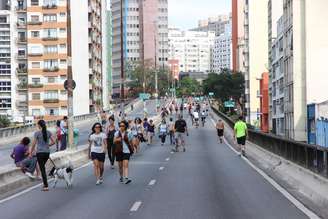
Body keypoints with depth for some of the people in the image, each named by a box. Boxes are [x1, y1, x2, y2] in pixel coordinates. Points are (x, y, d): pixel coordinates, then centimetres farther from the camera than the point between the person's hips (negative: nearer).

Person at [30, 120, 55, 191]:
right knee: (43, 167, 23)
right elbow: (53, 142, 2)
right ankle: (45, 183, 22)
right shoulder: (48, 132, 4)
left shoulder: (37, 133, -9)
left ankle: (46, 186, -5)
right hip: (47, 152, 5)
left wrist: (31, 153, 1)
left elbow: (34, 144, -8)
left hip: (40, 152, -5)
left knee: (42, 169, -2)